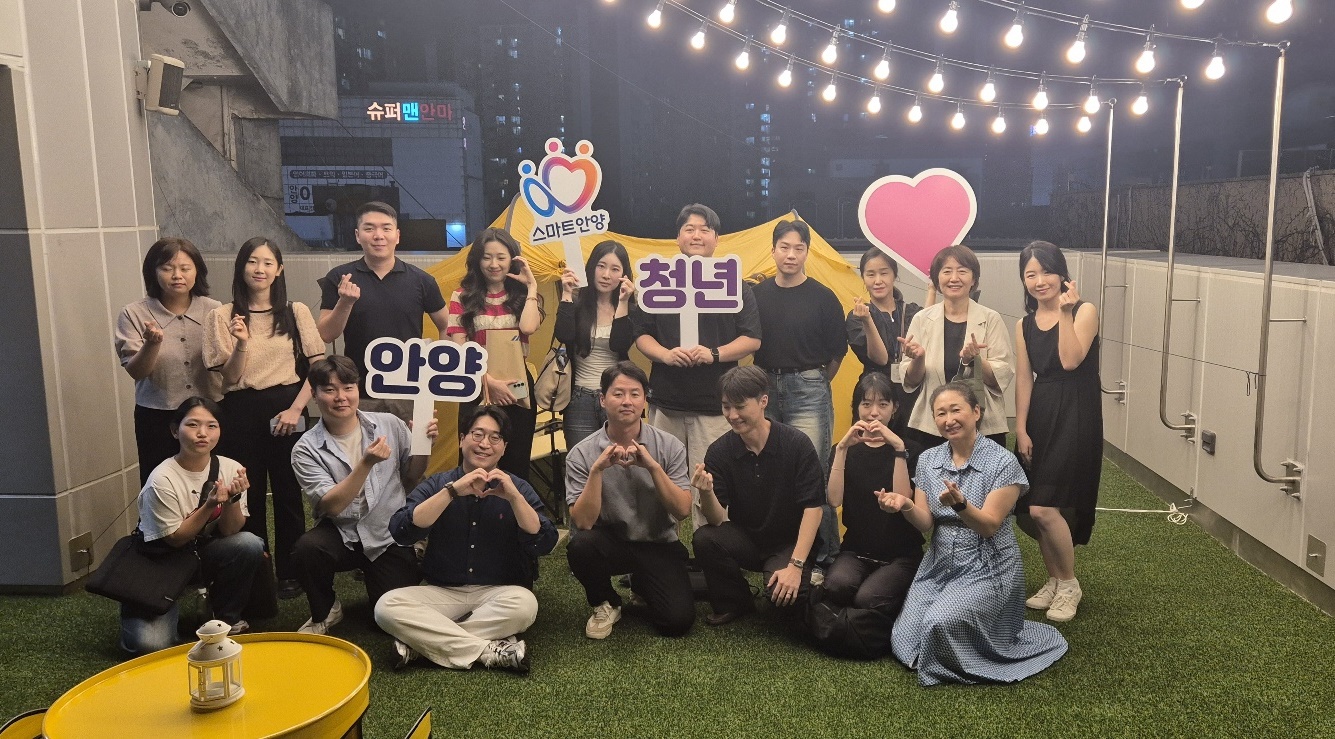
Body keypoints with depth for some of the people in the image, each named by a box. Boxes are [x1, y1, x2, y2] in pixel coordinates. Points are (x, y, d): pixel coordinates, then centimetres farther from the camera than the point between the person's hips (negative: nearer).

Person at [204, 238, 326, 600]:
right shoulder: (223, 316, 1)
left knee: (288, 493, 7)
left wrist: (296, 409, -9)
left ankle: (290, 573, 20)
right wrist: (242, 343, -18)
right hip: (242, 412, 0)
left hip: (286, 409, 0)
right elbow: (228, 377, -1)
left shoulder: (296, 312, 2)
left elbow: (318, 366, -1)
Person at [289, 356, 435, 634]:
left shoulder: (390, 425, -2)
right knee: (307, 548, -32)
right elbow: (332, 505, -17)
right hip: (342, 535, -1)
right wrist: (366, 463, -27)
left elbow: (411, 478, 7)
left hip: (391, 538, 1)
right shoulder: (306, 449, -7)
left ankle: (376, 587, 27)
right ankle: (324, 613, 0)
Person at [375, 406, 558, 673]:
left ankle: (421, 643, -21)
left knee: (525, 603, -34)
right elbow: (401, 532, -13)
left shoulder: (517, 488, 4)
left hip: (497, 593, 0)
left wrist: (514, 497, -22)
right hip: (442, 592, 1)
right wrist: (453, 491, -22)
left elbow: (545, 543, -10)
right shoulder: (437, 484, 5)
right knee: (387, 606, -26)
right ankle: (491, 651, -25)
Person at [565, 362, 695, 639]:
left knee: (678, 621, -18)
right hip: (609, 543, -1)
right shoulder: (581, 454, -9)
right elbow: (582, 523, -17)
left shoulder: (669, 446, -7)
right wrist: (597, 469, -29)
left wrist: (653, 467, -25)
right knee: (580, 545, -33)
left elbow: (683, 511, -12)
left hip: (659, 544, 1)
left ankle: (640, 585, 19)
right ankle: (604, 603, 1)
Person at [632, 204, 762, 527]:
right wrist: (666, 354, -10)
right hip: (665, 402, 2)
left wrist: (714, 353, -12)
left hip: (715, 404, -2)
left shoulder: (734, 286, 8)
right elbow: (641, 334, 11)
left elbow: (752, 339, 4)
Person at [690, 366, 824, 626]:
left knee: (783, 592, -31)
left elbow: (813, 507, -16)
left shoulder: (796, 444, -15)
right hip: (744, 540, 3)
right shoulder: (719, 451, -9)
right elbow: (718, 521, -10)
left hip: (789, 543, -3)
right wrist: (706, 492, -33)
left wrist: (795, 565, -23)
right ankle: (734, 603, 1)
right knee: (704, 539, -26)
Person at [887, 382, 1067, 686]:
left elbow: (989, 526, -18)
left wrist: (959, 504, -38)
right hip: (938, 566, 5)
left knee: (941, 624, -29)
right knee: (905, 641, -7)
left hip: (987, 570, -5)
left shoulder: (1003, 462, -12)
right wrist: (905, 505, -24)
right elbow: (926, 524, -2)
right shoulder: (928, 459, 3)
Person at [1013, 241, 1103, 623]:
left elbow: (1070, 361, -19)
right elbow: (1024, 379, 7)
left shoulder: (1084, 311, -5)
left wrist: (1065, 313, -19)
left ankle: (1069, 584, 8)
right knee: (1032, 512, 6)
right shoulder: (1025, 325, 10)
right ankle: (1054, 580, 27)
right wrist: (1021, 429, 1)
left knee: (1043, 507, -14)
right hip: (1039, 418, 6)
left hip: (1075, 418, -5)